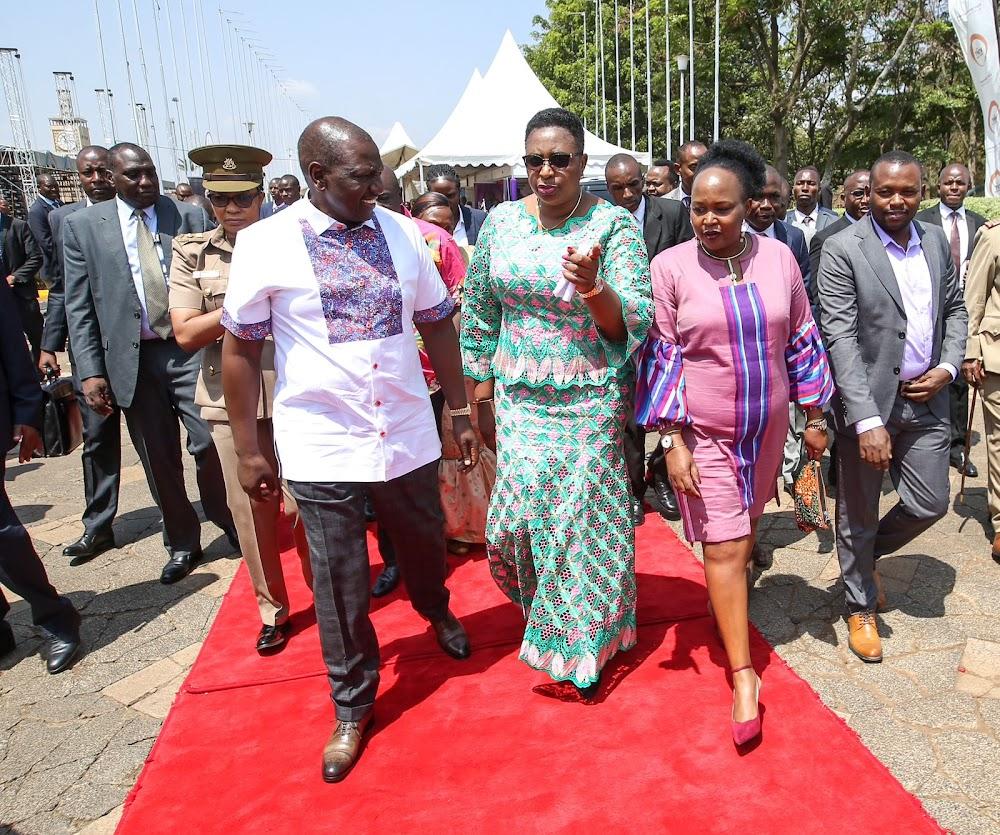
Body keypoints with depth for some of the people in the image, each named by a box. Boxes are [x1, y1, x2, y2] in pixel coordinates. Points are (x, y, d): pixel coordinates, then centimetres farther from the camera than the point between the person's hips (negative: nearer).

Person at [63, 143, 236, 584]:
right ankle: (182, 544, 27)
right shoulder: (82, 225, 5)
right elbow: (79, 306, 4)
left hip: (191, 350, -1)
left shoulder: (189, 216, 3)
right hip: (132, 359, 1)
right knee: (159, 461, 9)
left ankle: (230, 524, 23)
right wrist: (91, 370, -3)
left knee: (210, 445, -3)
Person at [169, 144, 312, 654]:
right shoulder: (192, 253, 5)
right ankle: (272, 608, 28)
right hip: (230, 399, 2)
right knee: (250, 508, 10)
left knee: (302, 503, 5)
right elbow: (185, 334, -3)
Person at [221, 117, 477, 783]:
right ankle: (352, 707, 32)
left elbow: (437, 324, 8)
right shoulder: (266, 244, -7)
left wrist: (461, 412, 8)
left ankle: (437, 611, 58)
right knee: (340, 588, 8)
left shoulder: (402, 233, 1)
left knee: (425, 547, 22)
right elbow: (240, 348, -2)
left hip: (408, 438, 3)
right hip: (323, 449, -3)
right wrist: (248, 449, -1)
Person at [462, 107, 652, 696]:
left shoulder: (614, 223, -9)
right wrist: (478, 397, 10)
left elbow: (635, 323, -13)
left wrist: (593, 289, -33)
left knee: (583, 520, 5)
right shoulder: (501, 222, 2)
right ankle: (546, 616, 40)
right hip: (519, 399, 4)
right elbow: (480, 311, 9)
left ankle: (585, 645, 32)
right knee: (521, 514, 7)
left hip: (589, 403, -3)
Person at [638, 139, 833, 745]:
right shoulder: (670, 267, -11)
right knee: (725, 547, -3)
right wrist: (673, 443, -12)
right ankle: (744, 675, 9)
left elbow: (802, 341, 6)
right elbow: (662, 358, -9)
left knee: (744, 530, 21)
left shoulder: (778, 257, -2)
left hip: (767, 427, 4)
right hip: (703, 433, -3)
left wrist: (815, 416, 8)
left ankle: (727, 600, 48)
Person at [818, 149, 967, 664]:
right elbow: (840, 337, -18)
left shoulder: (937, 240, 7)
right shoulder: (843, 249, -12)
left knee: (929, 505, 12)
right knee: (858, 515, 9)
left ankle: (865, 554, 41)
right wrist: (867, 419, -23)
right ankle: (861, 607, 30)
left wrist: (948, 367, -2)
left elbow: (955, 310, 17)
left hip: (926, 399, 5)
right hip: (869, 403, -5)